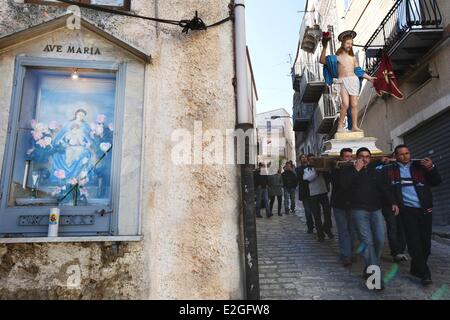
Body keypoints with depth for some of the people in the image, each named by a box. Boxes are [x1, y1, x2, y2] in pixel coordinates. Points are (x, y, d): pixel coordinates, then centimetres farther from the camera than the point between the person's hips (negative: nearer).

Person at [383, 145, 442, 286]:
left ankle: (416, 269, 23)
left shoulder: (420, 166, 12)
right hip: (407, 209, -3)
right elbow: (387, 188, -1)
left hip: (425, 209, 3)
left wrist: (431, 168, -9)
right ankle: (424, 273, 0)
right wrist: (393, 203, -15)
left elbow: (436, 182, 7)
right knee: (414, 241, -7)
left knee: (425, 241, 7)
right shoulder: (389, 170, 5)